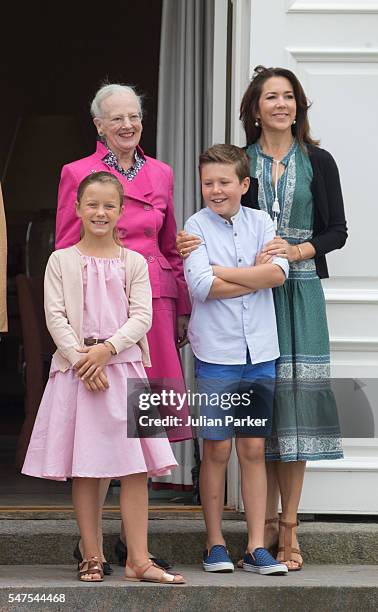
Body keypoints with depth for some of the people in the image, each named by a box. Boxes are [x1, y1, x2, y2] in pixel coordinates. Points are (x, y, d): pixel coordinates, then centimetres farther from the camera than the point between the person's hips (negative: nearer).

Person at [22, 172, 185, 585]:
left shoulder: (133, 262, 8)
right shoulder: (61, 261, 6)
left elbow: (141, 316, -1)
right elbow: (55, 317, -2)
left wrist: (106, 349, -15)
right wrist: (82, 359, -14)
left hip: (124, 366, 1)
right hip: (75, 369, -1)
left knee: (135, 465, -4)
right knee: (83, 468, 1)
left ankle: (138, 559, -3)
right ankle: (91, 557, 9)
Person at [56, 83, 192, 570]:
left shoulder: (161, 174, 15)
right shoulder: (77, 174, 2)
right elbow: (67, 253, 0)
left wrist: (181, 309, 13)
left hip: (154, 304, 5)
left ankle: (132, 537, 14)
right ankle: (91, 538, 4)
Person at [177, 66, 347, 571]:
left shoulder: (318, 163, 7)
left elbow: (337, 231, 6)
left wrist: (297, 251, -11)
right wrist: (194, 245, -12)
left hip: (299, 292, 0)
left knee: (295, 398, -4)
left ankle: (288, 528, 1)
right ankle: (267, 523, 8)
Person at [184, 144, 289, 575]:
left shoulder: (260, 222, 6)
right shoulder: (197, 225, -2)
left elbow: (279, 272, -10)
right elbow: (200, 285, -16)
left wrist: (223, 272, -12)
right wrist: (256, 274, -9)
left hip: (259, 352, 3)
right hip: (216, 352, -2)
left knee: (253, 448, 6)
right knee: (217, 449, 3)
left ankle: (256, 546, 10)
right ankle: (215, 544, 13)